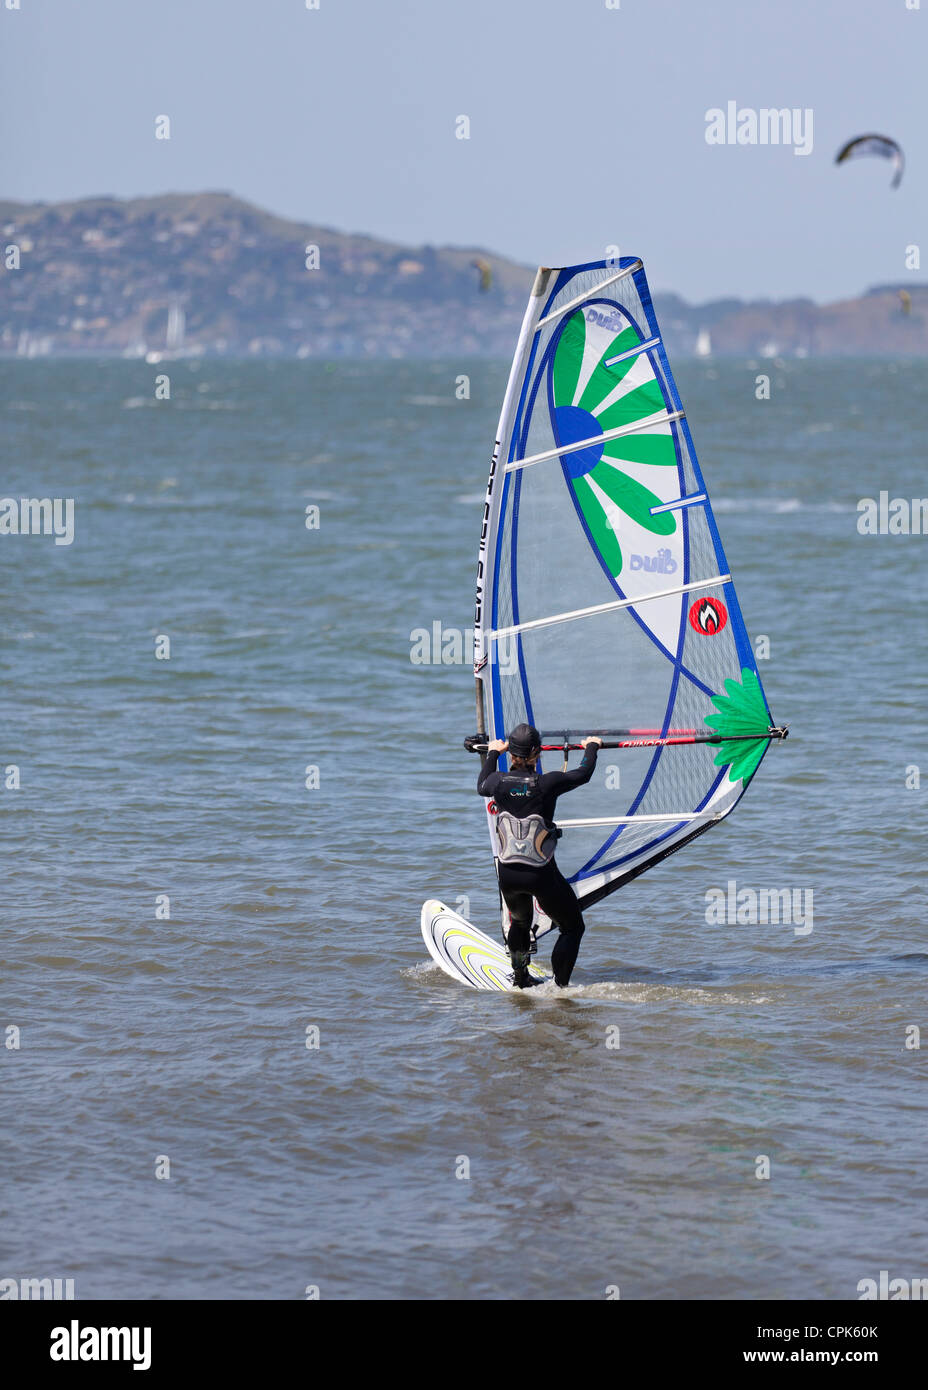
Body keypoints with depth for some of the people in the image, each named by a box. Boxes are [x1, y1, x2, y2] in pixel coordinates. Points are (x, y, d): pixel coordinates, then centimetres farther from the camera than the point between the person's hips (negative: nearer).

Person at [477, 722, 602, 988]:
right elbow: (583, 774, 3)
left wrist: (493, 752, 36)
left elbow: (481, 786, 21)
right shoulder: (546, 784, -15)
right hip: (542, 875, -4)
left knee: (520, 921, 34)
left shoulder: (499, 782, -5)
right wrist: (591, 747, 23)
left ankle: (520, 978, 37)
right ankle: (559, 986, 4)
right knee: (572, 928, 14)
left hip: (508, 875, 4)